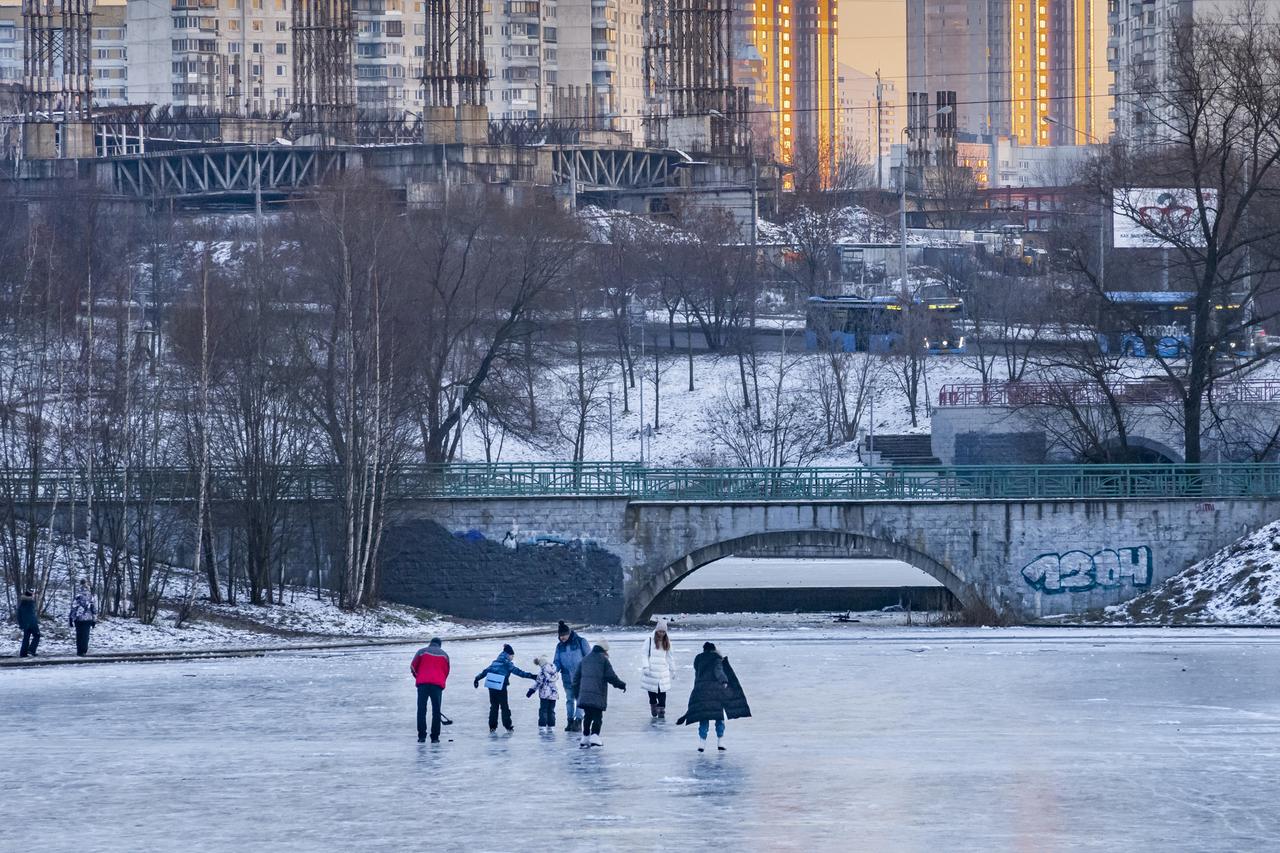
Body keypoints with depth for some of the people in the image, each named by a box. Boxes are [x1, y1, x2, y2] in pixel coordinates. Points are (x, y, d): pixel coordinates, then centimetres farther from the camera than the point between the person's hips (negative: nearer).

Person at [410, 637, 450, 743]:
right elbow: (446, 672, 16)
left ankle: (421, 736, -3)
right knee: (436, 711, 5)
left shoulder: (422, 651, 9)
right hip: (438, 684, 1)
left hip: (423, 683, -1)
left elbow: (413, 668, 6)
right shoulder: (444, 655, 15)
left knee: (421, 710, 3)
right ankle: (435, 737, 1)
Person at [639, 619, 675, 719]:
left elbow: (669, 657, 19)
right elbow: (645, 654, -4)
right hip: (651, 671, -2)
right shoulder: (650, 640, -2)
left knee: (662, 692, -5)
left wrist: (672, 670, 21)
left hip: (663, 672, 2)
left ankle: (661, 711, -1)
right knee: (652, 692, 3)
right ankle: (653, 710, 19)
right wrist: (645, 667, -14)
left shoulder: (666, 642, 11)